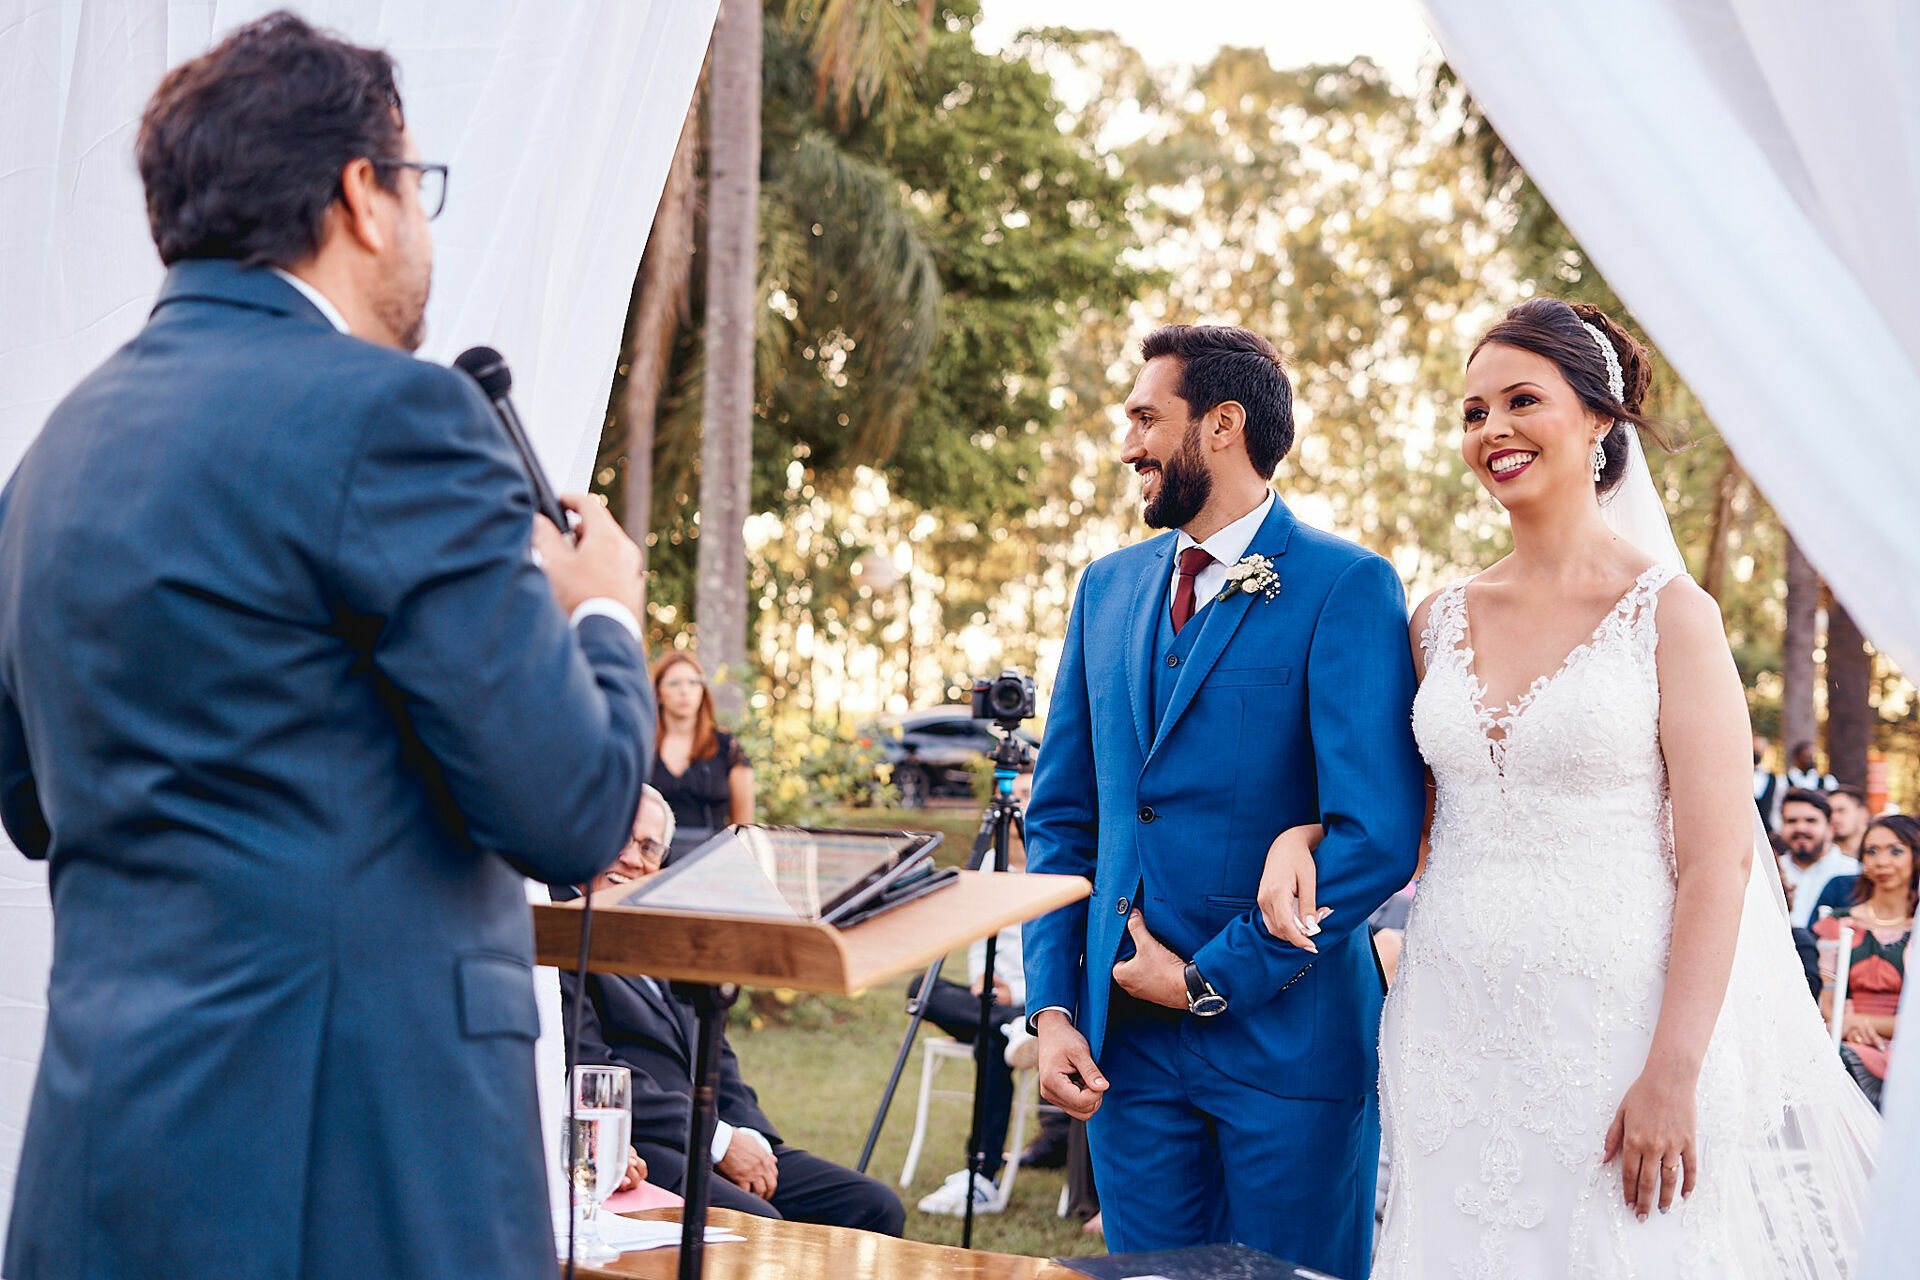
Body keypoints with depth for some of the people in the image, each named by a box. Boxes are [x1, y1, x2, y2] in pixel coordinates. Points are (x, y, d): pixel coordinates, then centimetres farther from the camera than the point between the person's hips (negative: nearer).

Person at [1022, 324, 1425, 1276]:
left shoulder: (1348, 588, -10)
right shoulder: (1109, 586, 10)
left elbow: (1378, 837, -16)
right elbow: (1062, 817, 12)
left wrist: (1213, 978, -12)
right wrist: (1052, 1007, 2)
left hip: (1285, 1036, -5)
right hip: (1124, 1037, 5)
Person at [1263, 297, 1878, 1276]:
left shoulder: (1668, 613, -5)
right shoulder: (1439, 622, 7)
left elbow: (1717, 860, -10)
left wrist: (1673, 1075, -16)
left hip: (1614, 1029, -4)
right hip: (1455, 1032, 4)